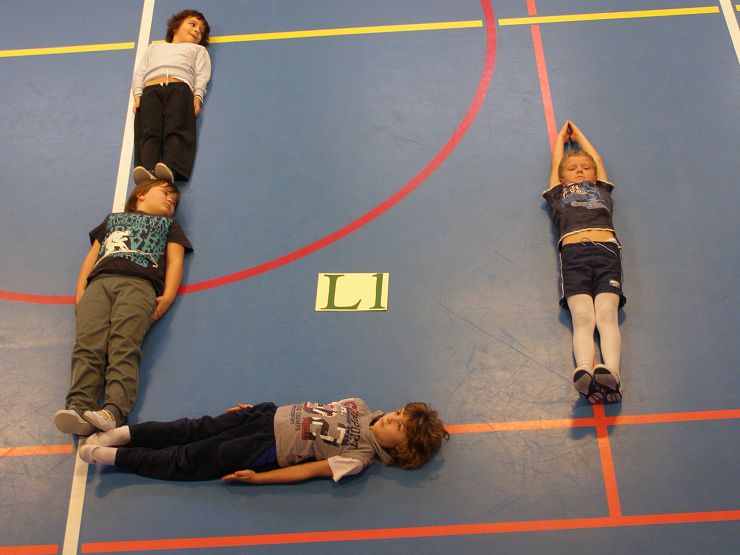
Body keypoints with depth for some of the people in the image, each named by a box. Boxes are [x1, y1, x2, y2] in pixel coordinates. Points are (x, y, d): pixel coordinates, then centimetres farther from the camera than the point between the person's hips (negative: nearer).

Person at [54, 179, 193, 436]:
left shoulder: (169, 224, 35)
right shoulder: (113, 218, 41)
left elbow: (175, 261, 18)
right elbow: (93, 255, 29)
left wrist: (168, 296, -2)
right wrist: (80, 290, 11)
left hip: (139, 283, -2)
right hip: (99, 282, 2)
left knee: (124, 346, -28)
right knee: (87, 345, -23)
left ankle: (115, 411, -45)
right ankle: (79, 408, -38)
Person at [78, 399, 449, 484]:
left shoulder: (360, 457, -13)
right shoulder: (361, 408, 4)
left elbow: (309, 470, -16)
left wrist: (257, 478, -18)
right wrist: (257, 406, 11)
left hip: (269, 453, -5)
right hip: (271, 416, 5)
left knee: (187, 462, -5)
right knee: (196, 429, -1)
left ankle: (111, 455, -1)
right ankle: (123, 433, 7)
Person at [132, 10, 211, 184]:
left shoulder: (198, 49, 35)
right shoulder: (154, 47, 41)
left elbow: (202, 75, 16)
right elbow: (139, 73, 27)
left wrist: (197, 97, -5)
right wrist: (137, 95, 7)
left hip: (180, 88, -2)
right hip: (150, 90, 2)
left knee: (176, 130, -29)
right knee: (148, 132, -26)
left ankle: (170, 169, -52)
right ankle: (147, 171, -48)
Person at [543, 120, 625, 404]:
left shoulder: (601, 189, 36)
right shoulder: (558, 193, 33)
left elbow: (598, 159, 49)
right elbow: (555, 162, 46)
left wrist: (578, 134, 65)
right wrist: (562, 135, 65)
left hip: (606, 249, 1)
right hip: (573, 253, -1)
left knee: (606, 316, -21)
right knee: (582, 318, -22)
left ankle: (611, 373, -44)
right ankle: (585, 373, -46)